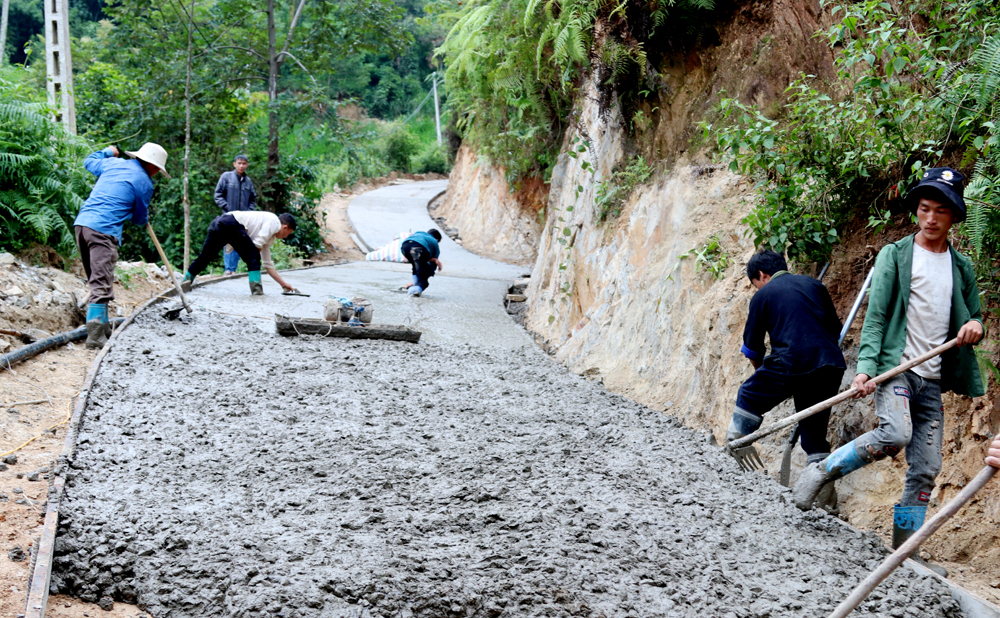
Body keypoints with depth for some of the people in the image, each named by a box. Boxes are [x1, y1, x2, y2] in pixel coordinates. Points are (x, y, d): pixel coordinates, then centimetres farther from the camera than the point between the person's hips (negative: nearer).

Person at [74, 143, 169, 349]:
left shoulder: (113, 163, 17)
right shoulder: (144, 182, -1)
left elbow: (90, 162, 39)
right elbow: (139, 218, 10)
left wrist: (107, 152, 56)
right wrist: (144, 219, 34)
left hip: (82, 222, 8)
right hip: (104, 230, -8)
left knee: (97, 280, 17)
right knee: (101, 284, -11)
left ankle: (103, 328, 24)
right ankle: (95, 337, -19)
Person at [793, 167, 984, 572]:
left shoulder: (962, 268, 15)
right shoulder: (895, 255, 2)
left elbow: (973, 315, 25)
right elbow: (875, 316, -5)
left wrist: (974, 326, -1)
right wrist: (866, 368, -17)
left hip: (933, 378, 5)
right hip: (896, 367, -5)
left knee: (926, 470, 0)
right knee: (895, 435, -30)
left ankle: (903, 551, 10)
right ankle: (821, 472, -10)